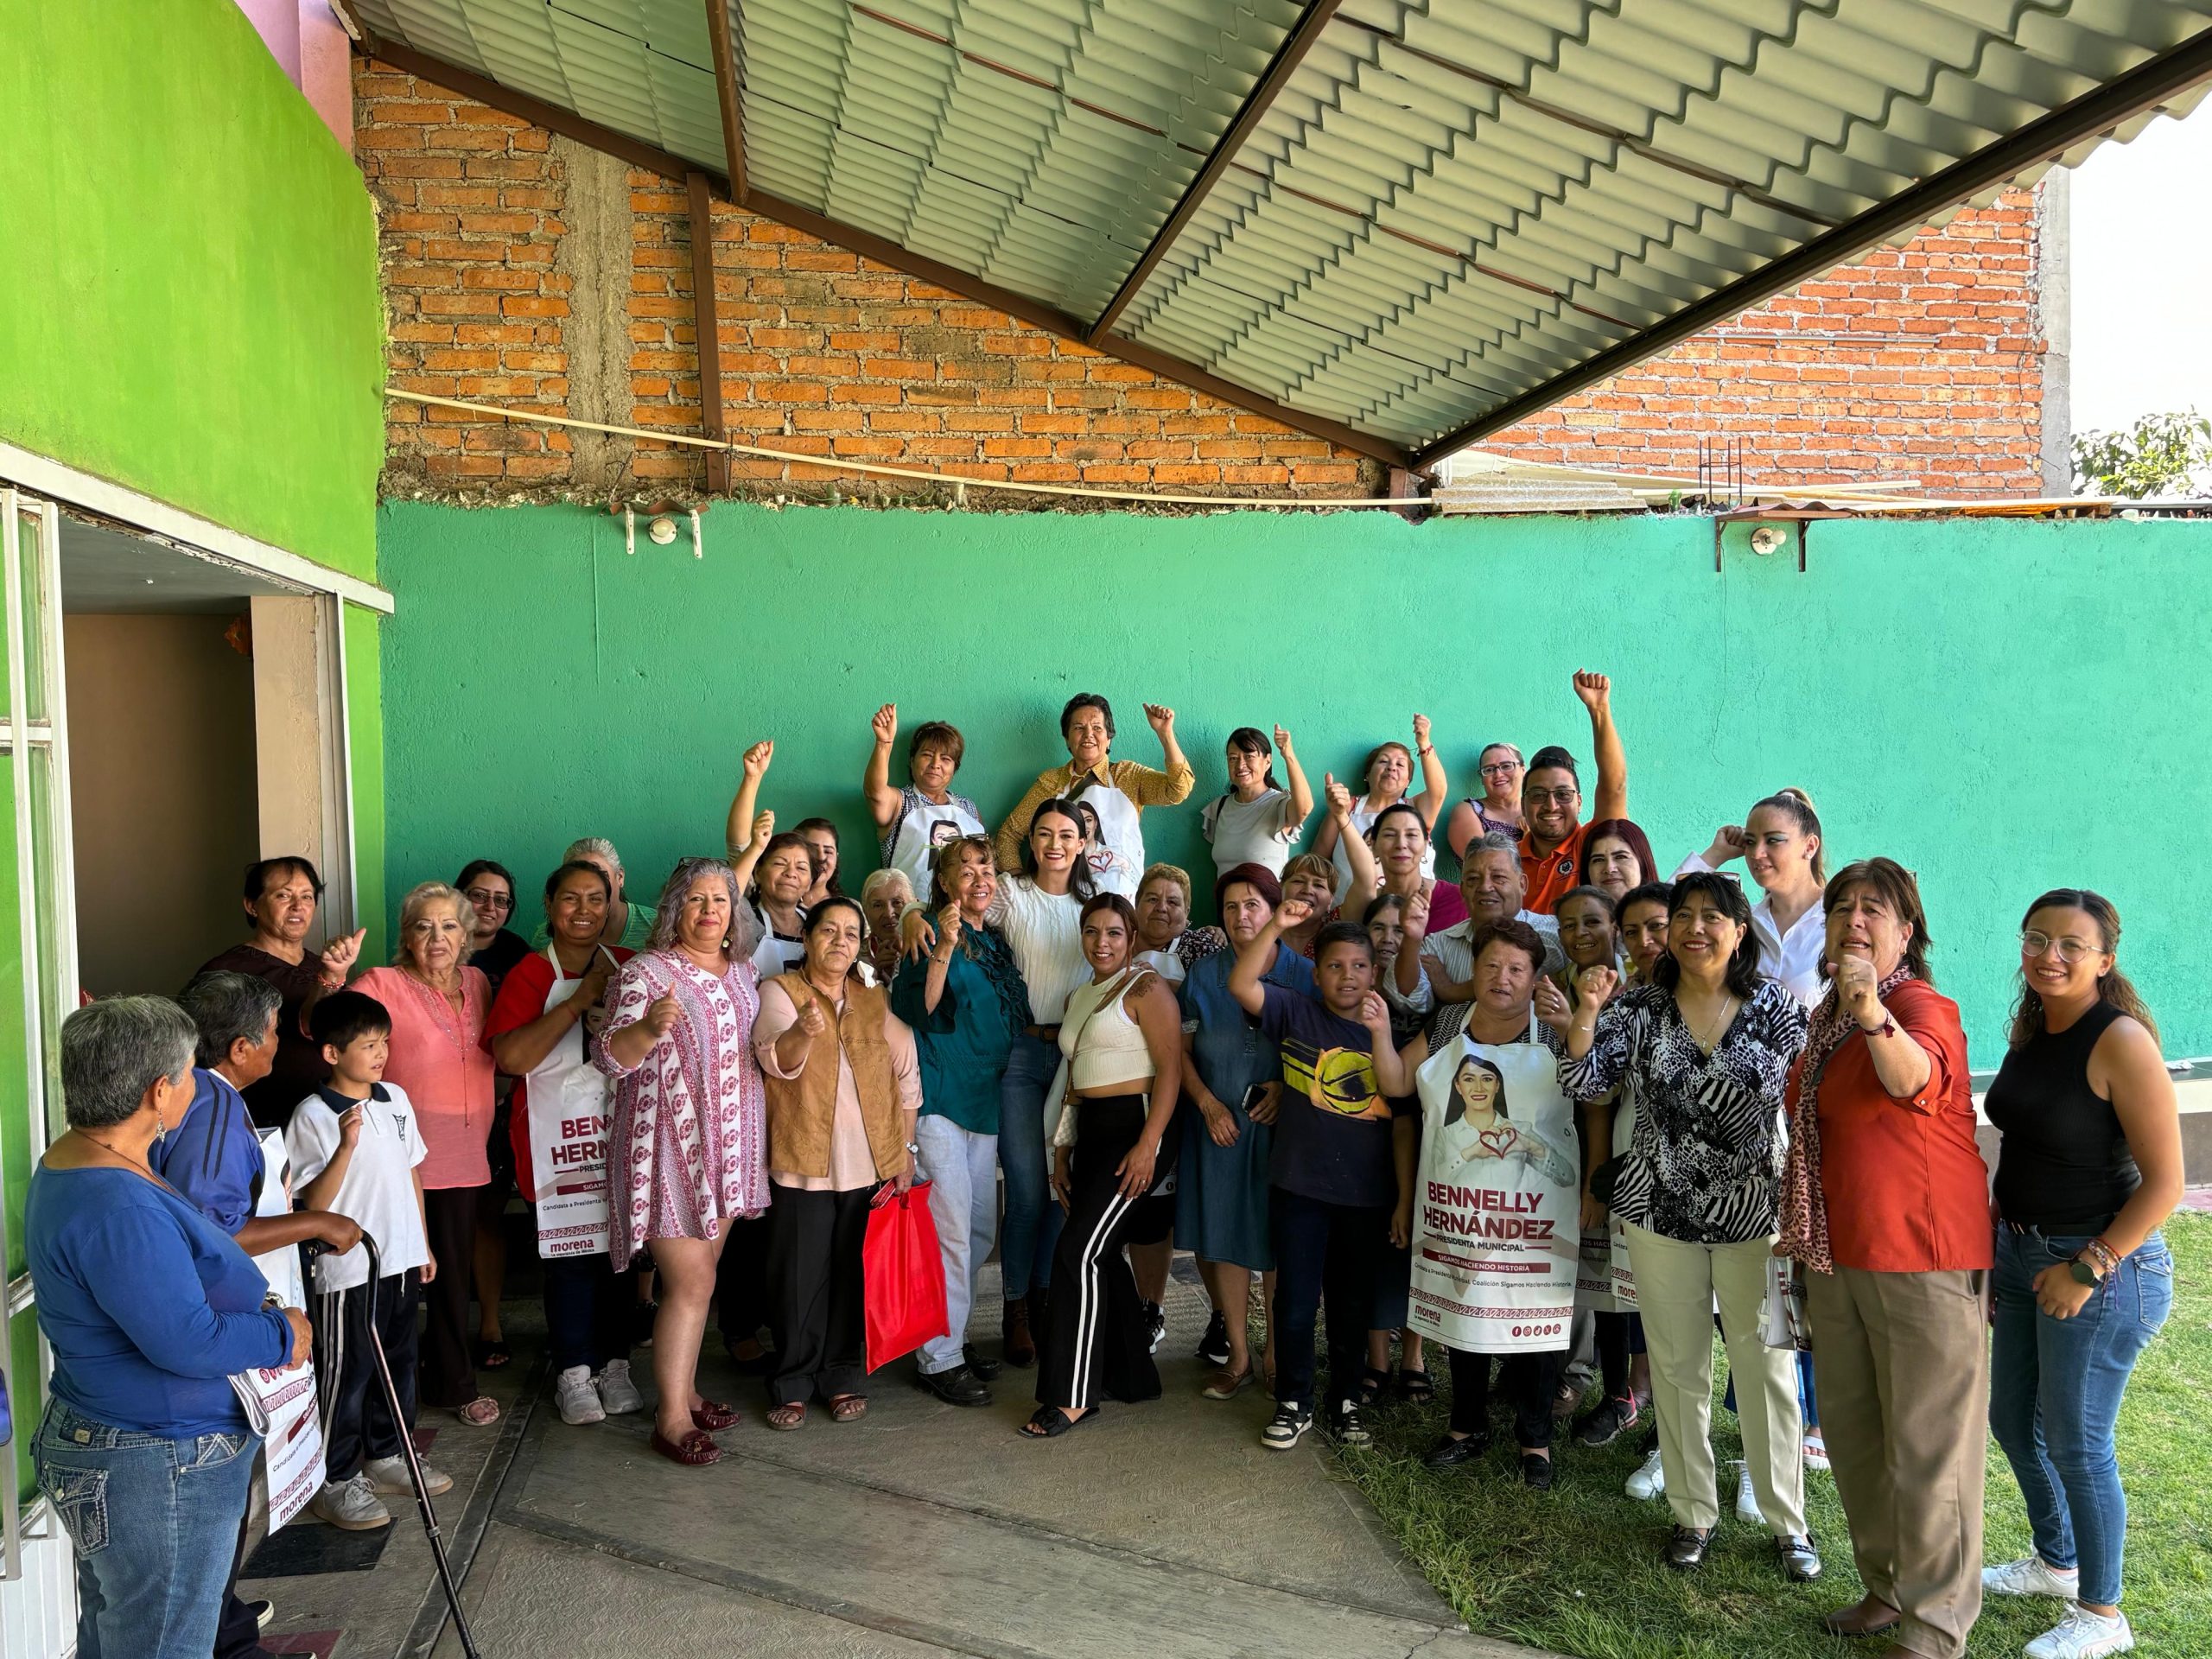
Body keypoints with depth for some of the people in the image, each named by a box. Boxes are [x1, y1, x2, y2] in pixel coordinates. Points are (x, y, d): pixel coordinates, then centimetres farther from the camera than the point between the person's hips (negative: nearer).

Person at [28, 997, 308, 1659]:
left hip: (102, 1450, 10)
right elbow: (187, 1342, -28)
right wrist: (283, 1334, -13)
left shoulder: (70, 1160, 5)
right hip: (158, 1474, -10)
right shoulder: (116, 1207, -29)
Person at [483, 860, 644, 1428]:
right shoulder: (530, 974, -4)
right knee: (569, 1253, -1)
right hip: (557, 1134, -3)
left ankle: (613, 1364, 21)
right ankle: (573, 1372, 13)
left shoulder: (630, 967, 8)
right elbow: (511, 1056, -17)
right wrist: (580, 999, -18)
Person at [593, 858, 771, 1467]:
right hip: (668, 1147, -7)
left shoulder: (742, 970, 10)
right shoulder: (645, 972, -11)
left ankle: (684, 1392, 27)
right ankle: (672, 1420, 4)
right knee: (690, 1284, -6)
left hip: (727, 1147, 7)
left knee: (697, 1276, 15)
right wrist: (649, 1027, -38)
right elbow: (609, 1056, -20)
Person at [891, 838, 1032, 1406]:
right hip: (939, 1097, -8)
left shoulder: (996, 943, 14)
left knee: (981, 1230, 13)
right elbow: (919, 1011, -22)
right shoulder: (932, 935, -8)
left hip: (985, 1098, 8)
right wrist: (943, 949, -31)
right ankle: (939, 1358, 3)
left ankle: (953, 1334, 28)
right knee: (951, 1230, -7)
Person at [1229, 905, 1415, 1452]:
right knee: (1295, 1300, 5)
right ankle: (1293, 1403, 22)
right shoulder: (1296, 1014, -2)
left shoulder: (1387, 1034, 4)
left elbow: (1403, 1123, 2)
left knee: (1353, 1303, 14)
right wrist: (1275, 926, -27)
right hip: (1300, 1187, -2)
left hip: (1367, 1195, 2)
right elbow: (1241, 985, -18)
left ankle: (1346, 1402, 31)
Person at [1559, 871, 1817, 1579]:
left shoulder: (1778, 1009, -4)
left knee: (1766, 1366, 6)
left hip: (1754, 1211, -1)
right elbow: (1584, 1082, -8)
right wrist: (1586, 1012, -23)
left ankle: (1787, 1521, 23)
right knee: (1677, 1366, 12)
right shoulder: (1639, 1008, -2)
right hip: (1660, 1211, 1)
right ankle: (1693, 1514, 28)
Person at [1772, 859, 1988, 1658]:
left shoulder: (1923, 1006, -14)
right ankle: (1887, 1590, 35)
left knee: (1928, 1444, 0)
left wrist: (1873, 1011, -57)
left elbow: (1912, 1079, -39)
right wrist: (1804, 1230, 24)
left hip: (1923, 1259, -8)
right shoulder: (1826, 1019, 10)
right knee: (1850, 1424, 18)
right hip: (1840, 1254, 8)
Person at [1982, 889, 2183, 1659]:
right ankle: (2057, 1560, 42)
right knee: (2011, 1418, 19)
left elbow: (2164, 1181, -19)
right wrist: (1995, 1235, 13)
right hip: (2022, 1252, 8)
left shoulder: (2122, 1041, -19)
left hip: (2103, 1265, -8)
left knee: (2074, 1441, 3)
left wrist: (2087, 1269, -19)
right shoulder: (2030, 1031, 4)